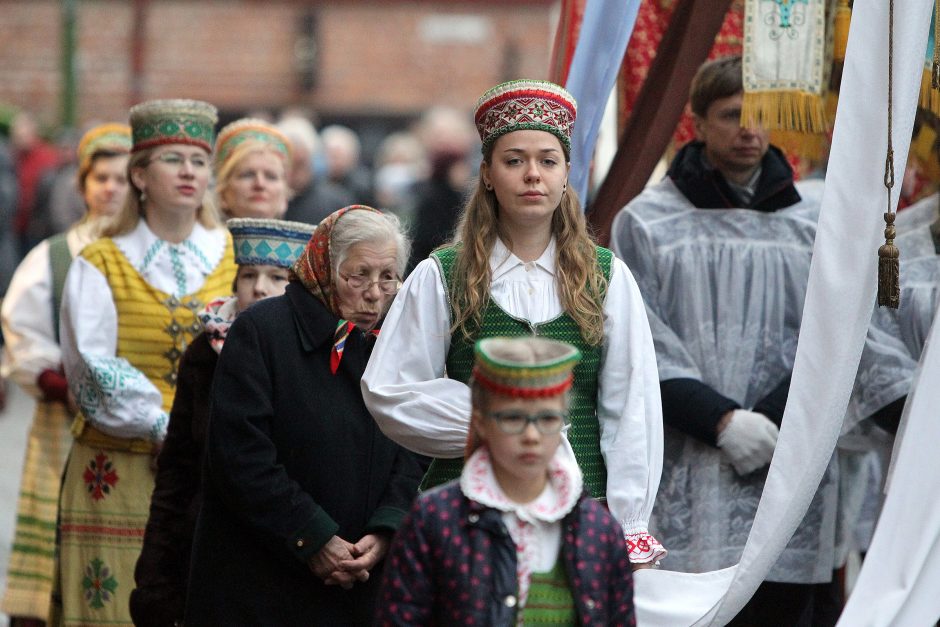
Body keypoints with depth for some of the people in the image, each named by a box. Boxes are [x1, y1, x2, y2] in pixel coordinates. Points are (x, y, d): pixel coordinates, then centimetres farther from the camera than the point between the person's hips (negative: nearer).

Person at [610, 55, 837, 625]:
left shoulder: (816, 217, 12)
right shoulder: (646, 222, 7)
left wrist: (770, 420, -9)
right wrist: (722, 421, -13)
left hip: (790, 472, 2)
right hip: (683, 479, -2)